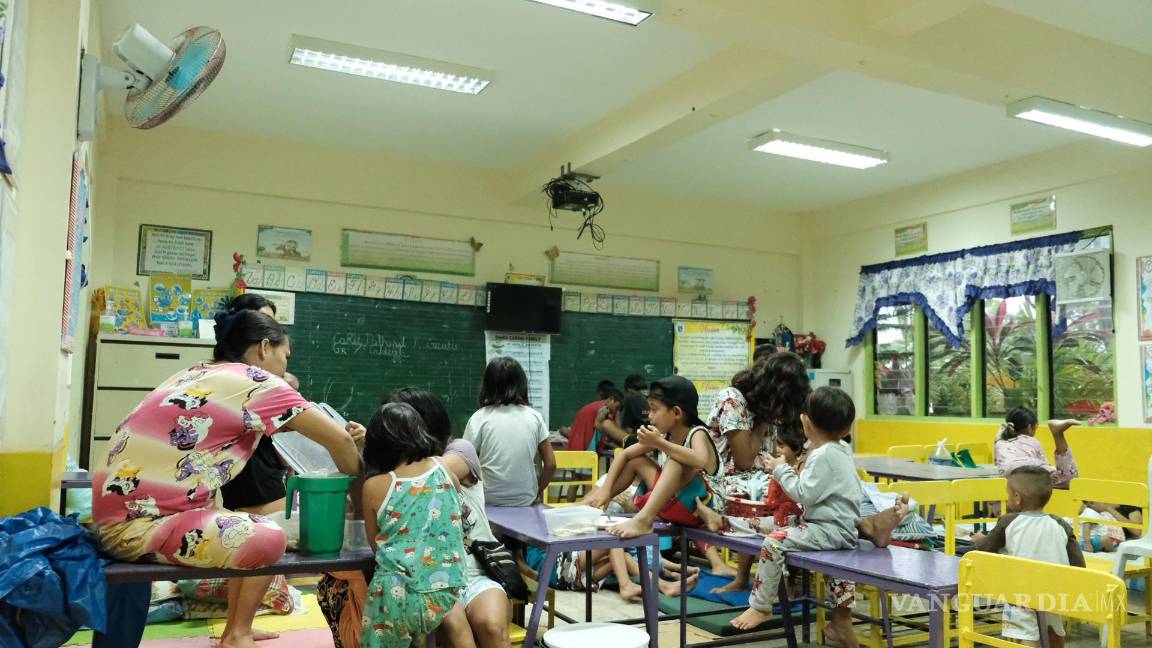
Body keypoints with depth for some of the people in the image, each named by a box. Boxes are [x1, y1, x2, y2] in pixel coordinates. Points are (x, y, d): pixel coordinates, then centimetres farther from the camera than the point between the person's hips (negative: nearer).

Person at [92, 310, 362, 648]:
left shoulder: (200, 373, 14)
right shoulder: (256, 381, -12)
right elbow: (338, 439, -11)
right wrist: (358, 485, 4)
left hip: (127, 507, 10)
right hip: (137, 523, -10)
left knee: (254, 529, 17)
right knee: (269, 539, -13)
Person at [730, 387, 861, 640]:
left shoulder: (823, 456, -18)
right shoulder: (840, 451, 13)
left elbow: (804, 495, -22)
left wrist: (781, 470, -12)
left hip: (830, 529, -11)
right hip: (843, 528, 11)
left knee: (775, 541, -18)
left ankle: (761, 606, -8)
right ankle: (843, 624, 44)